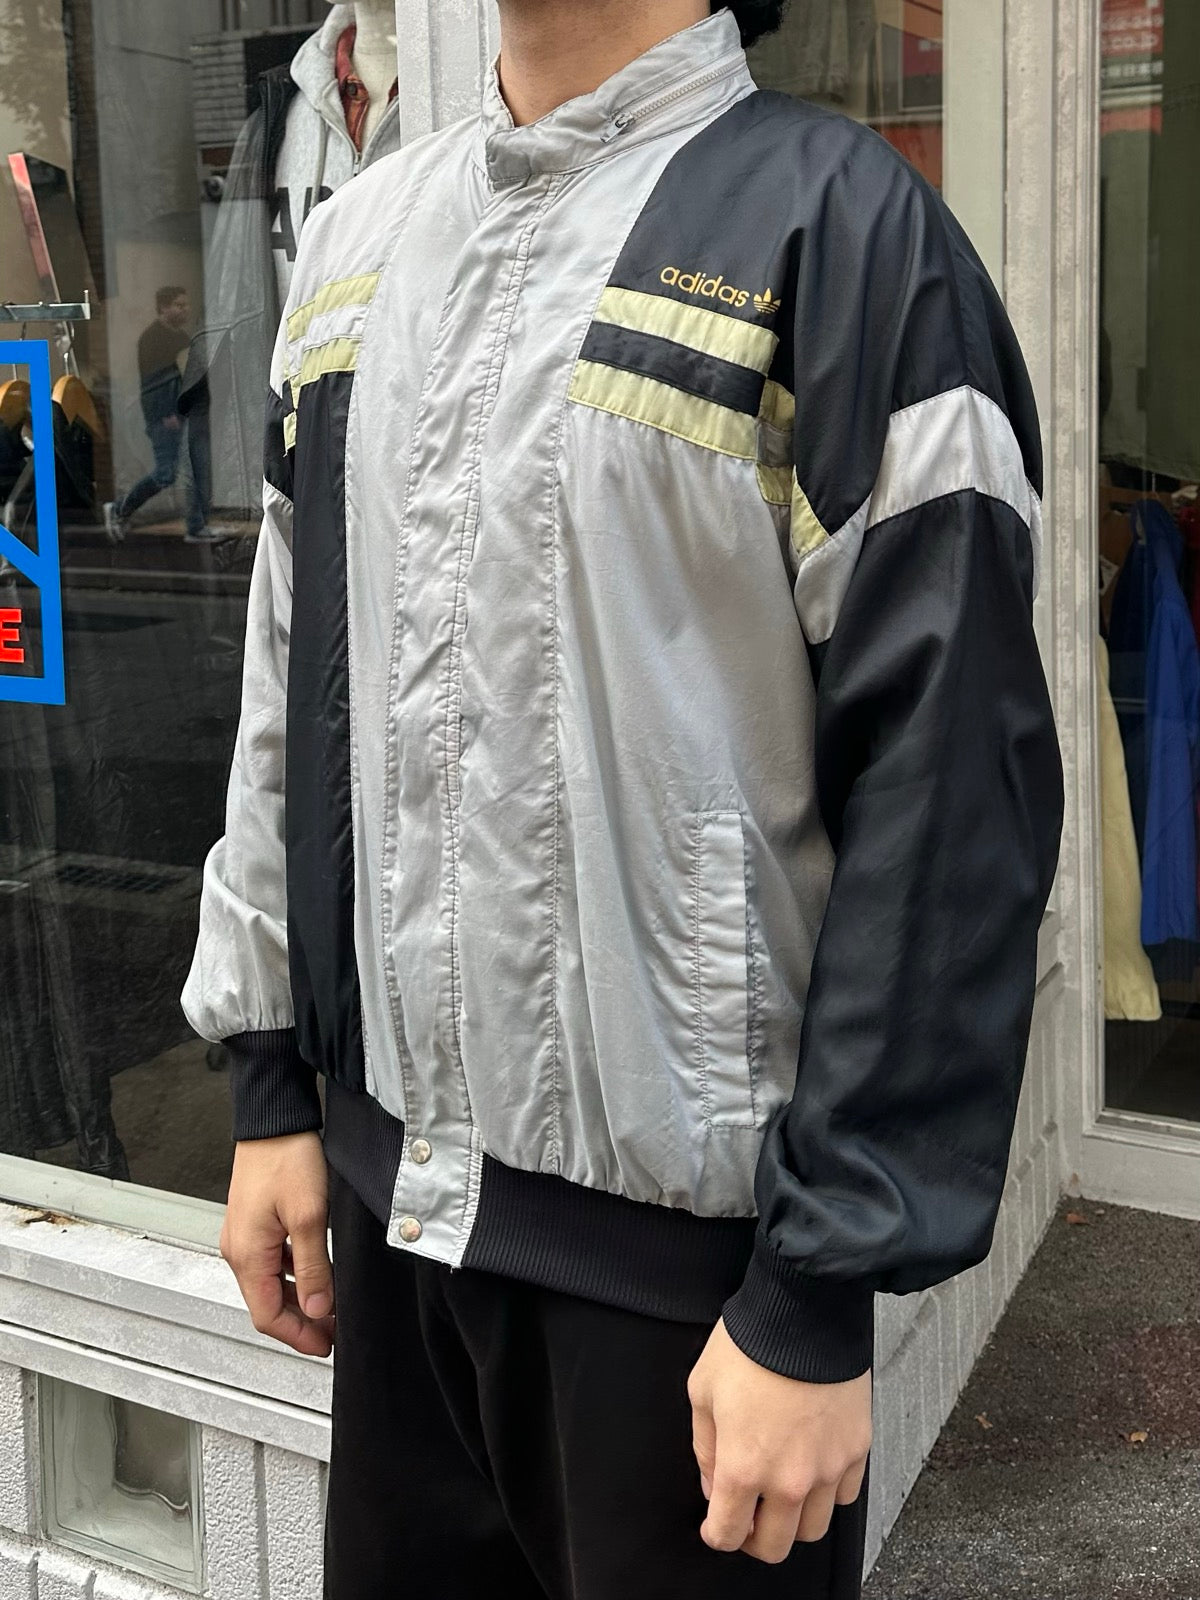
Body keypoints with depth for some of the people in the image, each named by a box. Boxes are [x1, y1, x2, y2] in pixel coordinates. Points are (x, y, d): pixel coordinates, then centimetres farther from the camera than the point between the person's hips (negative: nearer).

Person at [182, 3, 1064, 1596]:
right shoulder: (359, 234, 9)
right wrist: (272, 1087, 11)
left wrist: (824, 1294, -15)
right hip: (393, 1186, 6)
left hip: (689, 1231, -5)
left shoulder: (838, 225, -11)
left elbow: (950, 791, -15)